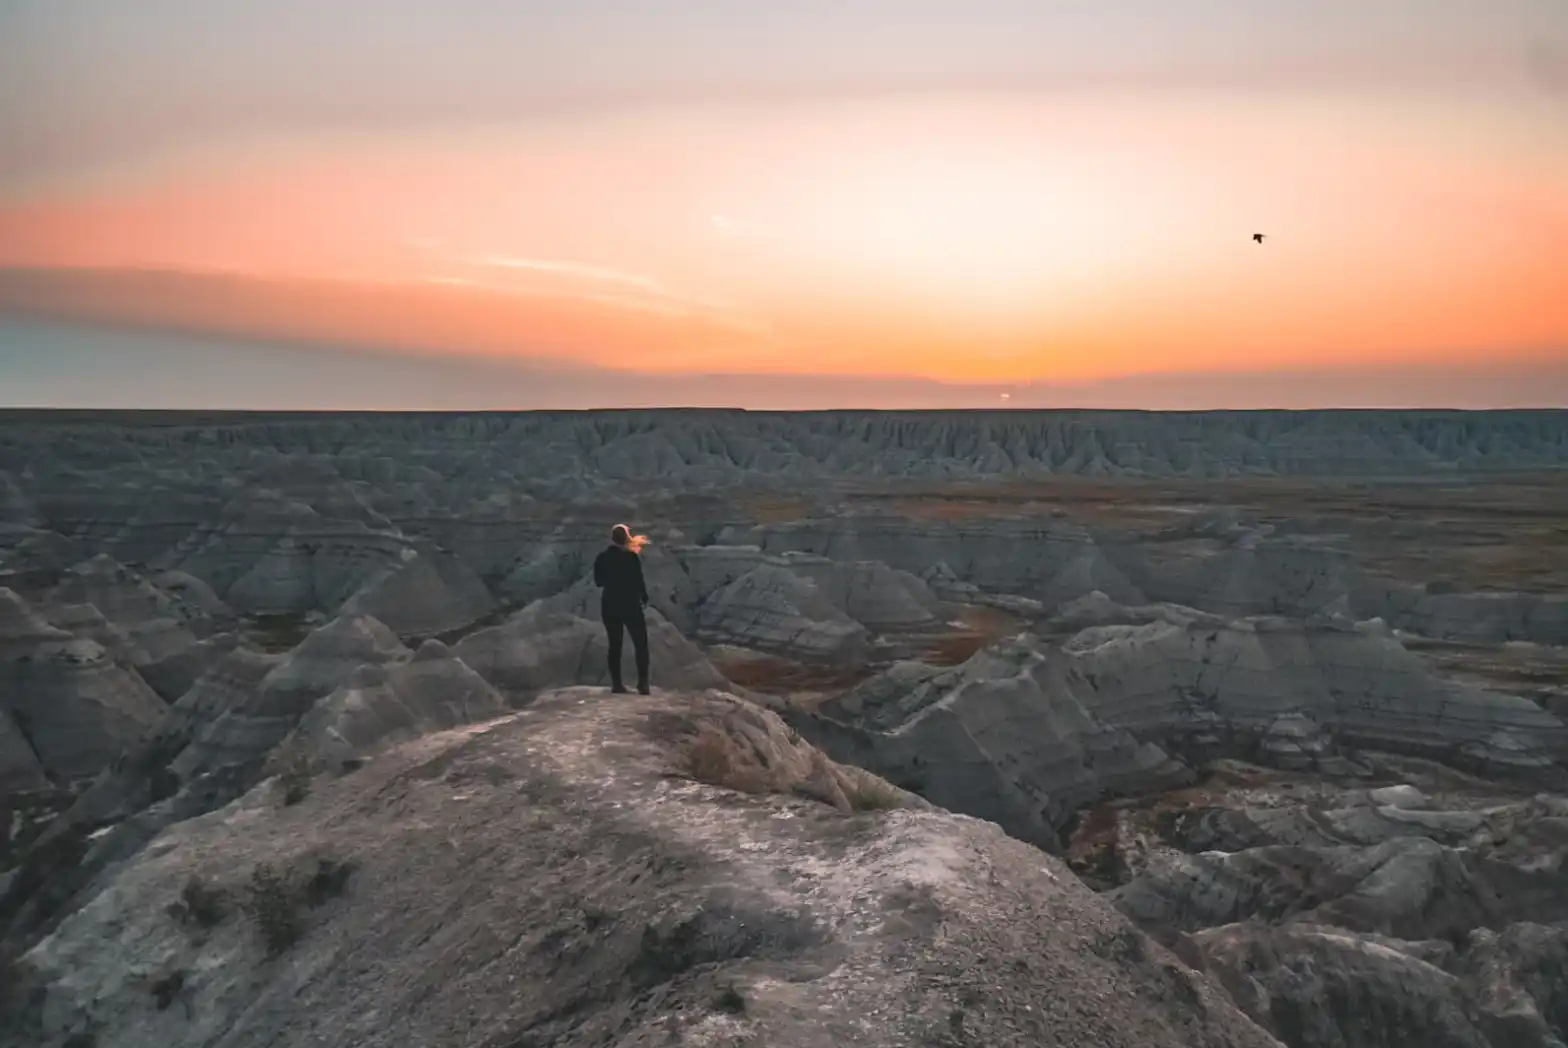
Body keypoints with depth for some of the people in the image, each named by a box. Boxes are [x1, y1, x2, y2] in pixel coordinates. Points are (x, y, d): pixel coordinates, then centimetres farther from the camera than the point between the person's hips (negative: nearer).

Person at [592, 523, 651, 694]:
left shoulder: (601, 558, 2)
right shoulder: (631, 556, -12)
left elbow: (598, 582, 10)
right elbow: (638, 579, -10)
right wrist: (644, 597, 6)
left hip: (610, 605, 4)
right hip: (630, 605, -4)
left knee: (615, 645, 9)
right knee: (640, 643, 3)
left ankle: (616, 683, 6)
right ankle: (643, 683, -5)